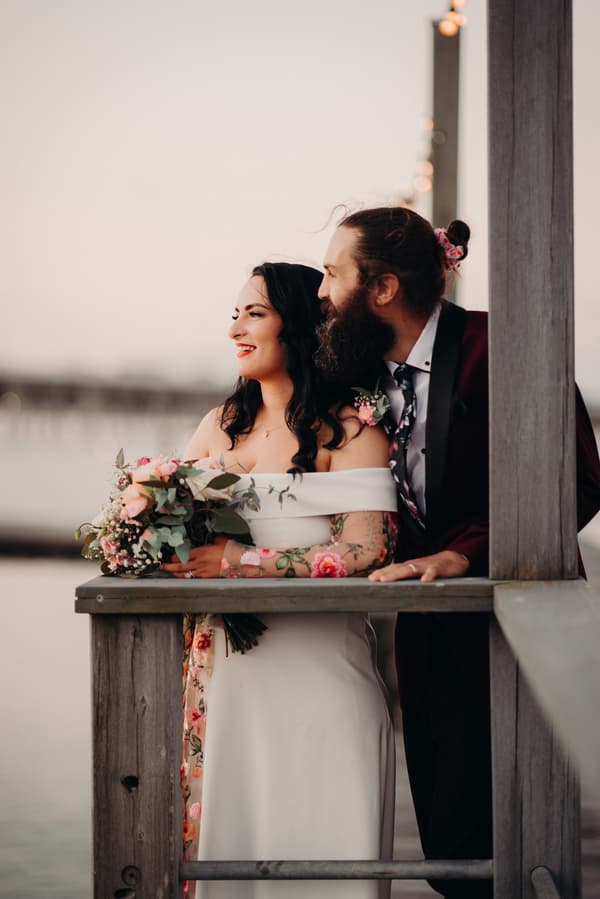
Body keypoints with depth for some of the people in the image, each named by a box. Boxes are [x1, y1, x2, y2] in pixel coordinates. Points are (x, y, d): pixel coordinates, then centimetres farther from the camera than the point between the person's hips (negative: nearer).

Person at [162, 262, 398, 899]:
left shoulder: (347, 428, -5)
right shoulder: (223, 424, 13)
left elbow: (365, 549, -16)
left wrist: (239, 561, -20)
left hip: (319, 666, -5)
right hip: (234, 671, 5)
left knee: (318, 843, -2)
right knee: (235, 835, 6)